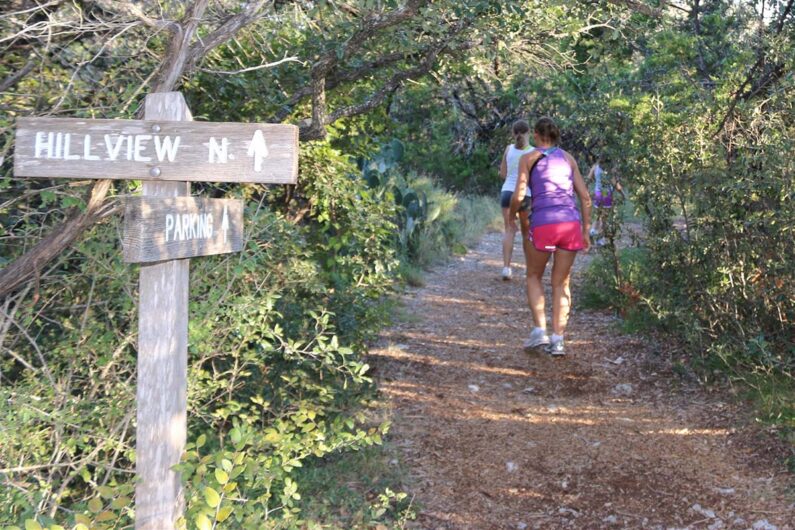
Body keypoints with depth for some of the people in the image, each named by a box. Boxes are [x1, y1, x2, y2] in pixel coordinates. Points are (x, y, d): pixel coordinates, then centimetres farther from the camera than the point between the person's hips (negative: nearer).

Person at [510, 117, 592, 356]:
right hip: (571, 223, 3)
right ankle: (557, 340, 6)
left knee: (534, 276, 19)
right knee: (561, 283, 13)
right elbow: (585, 197, 13)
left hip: (543, 224, -3)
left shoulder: (528, 158, 8)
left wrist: (511, 215, 19)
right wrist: (585, 232, 18)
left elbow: (518, 196, -1)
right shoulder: (568, 158, 18)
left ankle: (539, 330, 6)